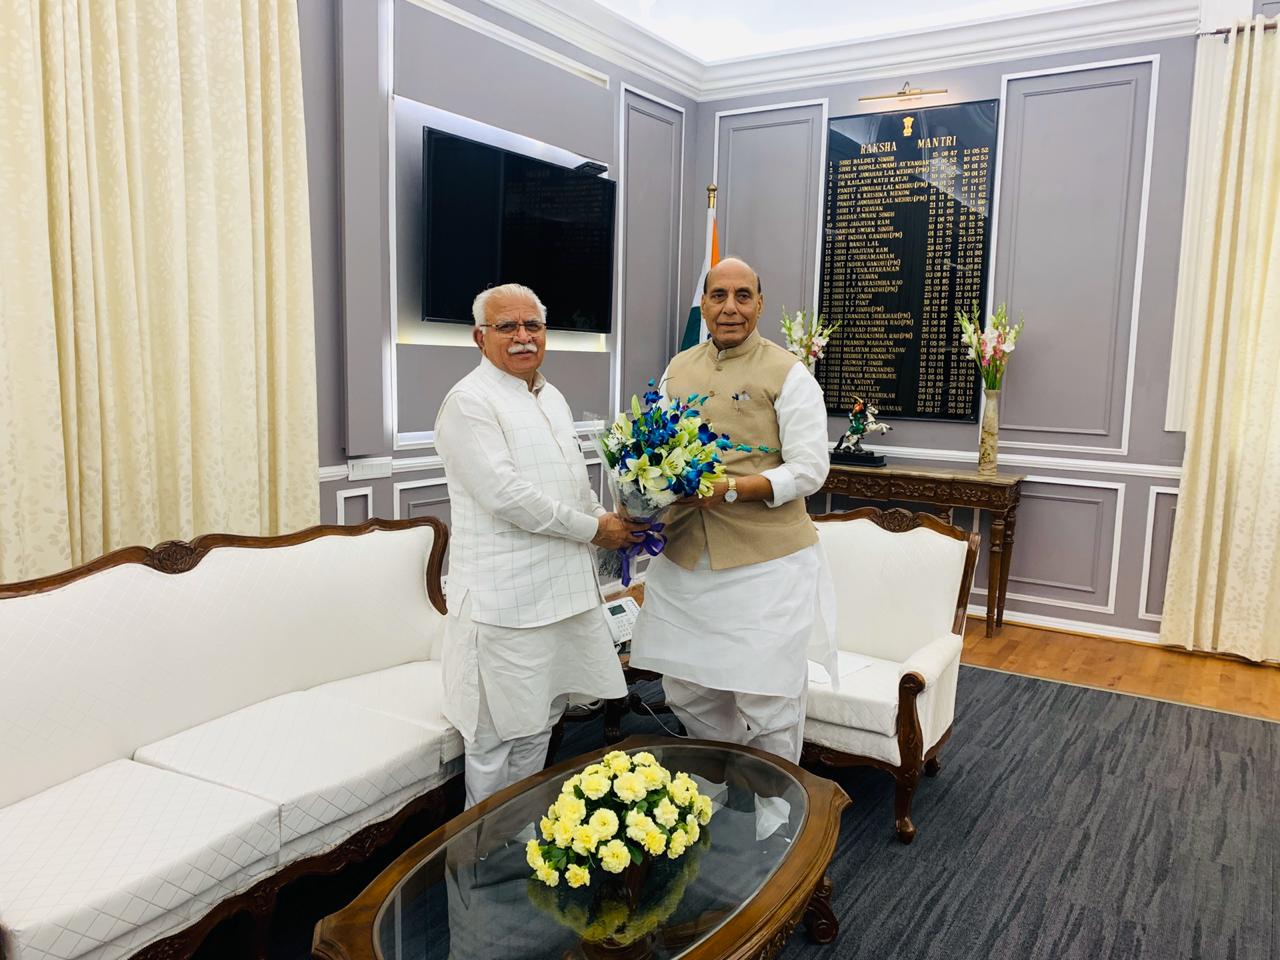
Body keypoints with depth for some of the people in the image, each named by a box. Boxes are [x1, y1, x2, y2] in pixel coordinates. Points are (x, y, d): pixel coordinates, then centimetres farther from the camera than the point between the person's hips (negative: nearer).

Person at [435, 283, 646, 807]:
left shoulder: (553, 398, 15)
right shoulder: (469, 402, -13)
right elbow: (505, 494, -21)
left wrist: (614, 524, 7)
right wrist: (592, 528, -14)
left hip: (562, 588, 9)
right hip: (506, 599, -8)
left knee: (539, 723, 20)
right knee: (496, 735, 3)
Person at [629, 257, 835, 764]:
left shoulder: (788, 374, -5)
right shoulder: (677, 369, 12)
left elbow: (809, 469, -10)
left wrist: (730, 488, -23)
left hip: (767, 563, -5)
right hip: (683, 557, 6)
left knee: (767, 702, 4)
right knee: (687, 692, 15)